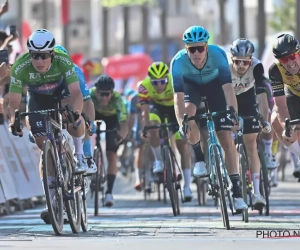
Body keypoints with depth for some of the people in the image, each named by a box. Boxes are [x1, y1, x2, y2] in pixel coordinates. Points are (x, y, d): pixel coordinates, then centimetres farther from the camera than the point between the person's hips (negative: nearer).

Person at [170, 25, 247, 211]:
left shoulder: (218, 55, -35)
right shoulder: (178, 62, -34)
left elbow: (228, 88, -40)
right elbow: (178, 97, -38)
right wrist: (181, 123, -52)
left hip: (214, 84, 0)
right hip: (191, 85, 0)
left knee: (227, 138, -9)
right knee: (188, 111, -34)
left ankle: (237, 192, -6)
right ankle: (199, 159, -10)